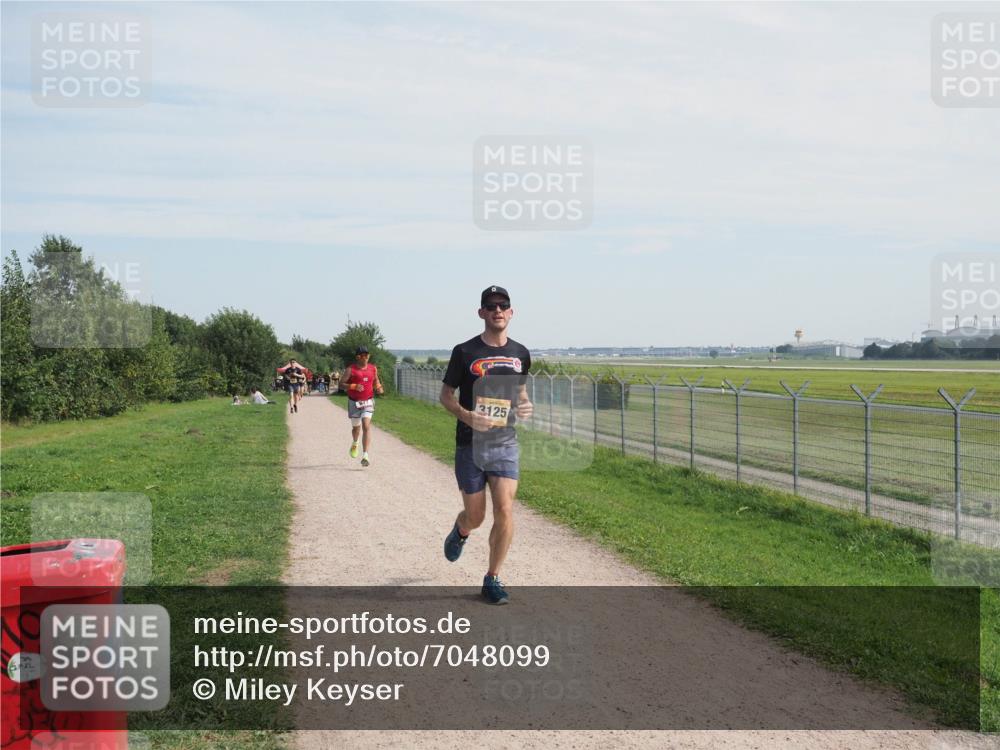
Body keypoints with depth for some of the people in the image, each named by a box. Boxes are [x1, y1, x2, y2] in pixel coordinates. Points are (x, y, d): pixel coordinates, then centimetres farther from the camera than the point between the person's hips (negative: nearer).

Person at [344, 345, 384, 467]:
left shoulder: (373, 369, 4)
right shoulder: (351, 369, -6)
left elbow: (376, 382, 21)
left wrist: (379, 388, -1)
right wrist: (354, 386, -24)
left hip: (368, 402, 1)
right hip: (354, 402, -1)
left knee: (366, 426, -16)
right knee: (356, 427, 13)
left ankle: (365, 455, -19)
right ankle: (354, 444, 49)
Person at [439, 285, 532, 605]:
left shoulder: (520, 353, 7)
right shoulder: (465, 352, -4)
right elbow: (446, 395, 1)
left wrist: (526, 406, -2)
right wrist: (466, 416, -19)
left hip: (505, 443, 2)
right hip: (470, 444, -2)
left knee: (504, 511, -10)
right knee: (475, 516, 6)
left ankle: (492, 579, 5)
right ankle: (460, 532, 44)